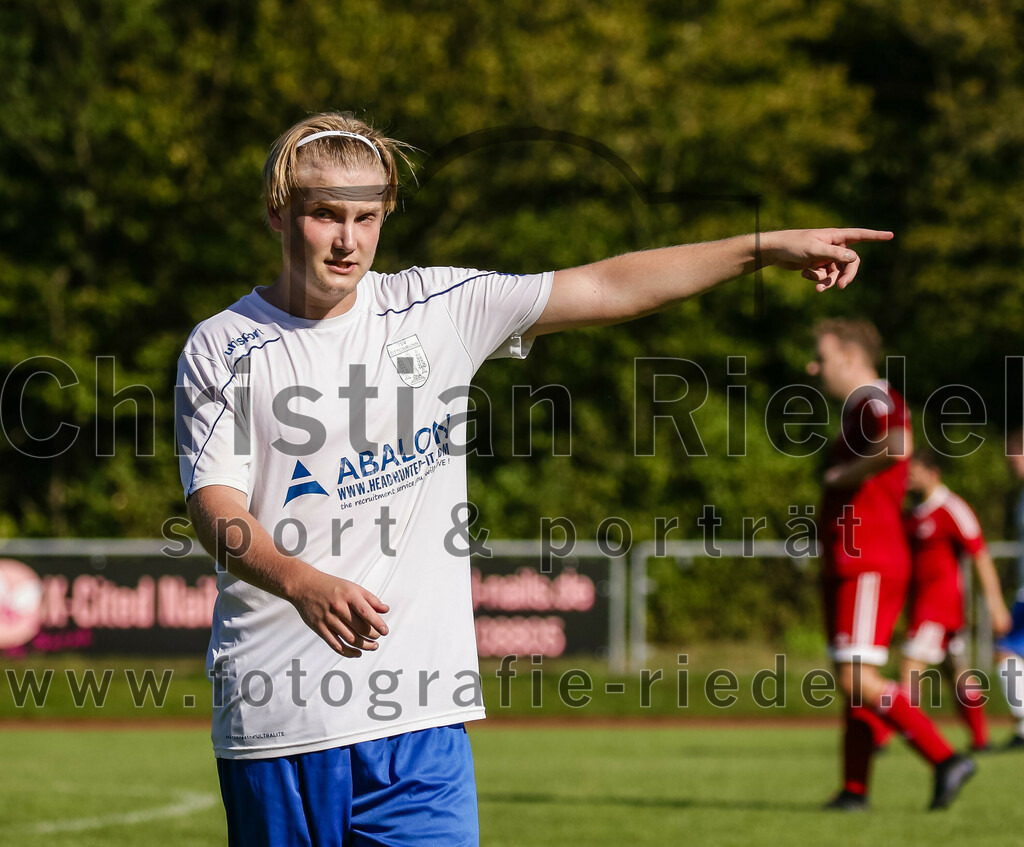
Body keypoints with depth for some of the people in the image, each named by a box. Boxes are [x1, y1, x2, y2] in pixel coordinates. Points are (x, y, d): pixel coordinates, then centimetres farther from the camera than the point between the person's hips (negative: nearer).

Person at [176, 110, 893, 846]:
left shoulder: (437, 309, 7)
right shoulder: (223, 349, 0)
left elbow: (607, 289, 8)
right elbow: (217, 510, -10)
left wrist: (766, 249, 2)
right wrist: (306, 585, -30)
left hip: (419, 715, 1)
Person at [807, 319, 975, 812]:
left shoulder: (876, 402, -12)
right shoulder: (859, 409, 20)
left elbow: (897, 446, -36)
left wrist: (845, 474, -22)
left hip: (868, 567, -10)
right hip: (850, 566, 10)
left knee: (857, 679, -15)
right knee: (854, 681, 9)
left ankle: (945, 759, -16)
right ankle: (855, 789, 11)